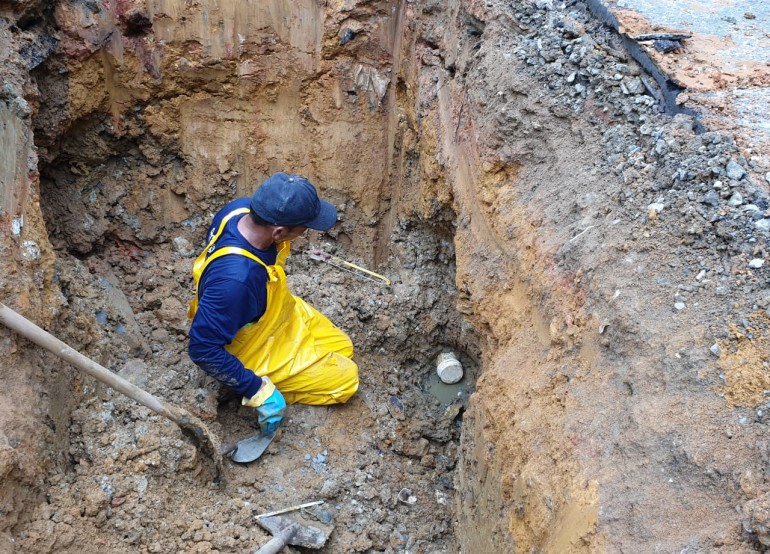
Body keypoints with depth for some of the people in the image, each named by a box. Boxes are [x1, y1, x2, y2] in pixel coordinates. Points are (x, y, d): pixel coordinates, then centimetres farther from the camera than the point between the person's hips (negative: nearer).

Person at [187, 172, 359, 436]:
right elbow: (203, 349, -35)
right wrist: (259, 391, -29)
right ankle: (261, 391, 7)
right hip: (255, 351, -8)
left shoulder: (244, 207, -22)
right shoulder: (235, 278, -45)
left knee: (342, 348, 20)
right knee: (345, 379, 0)